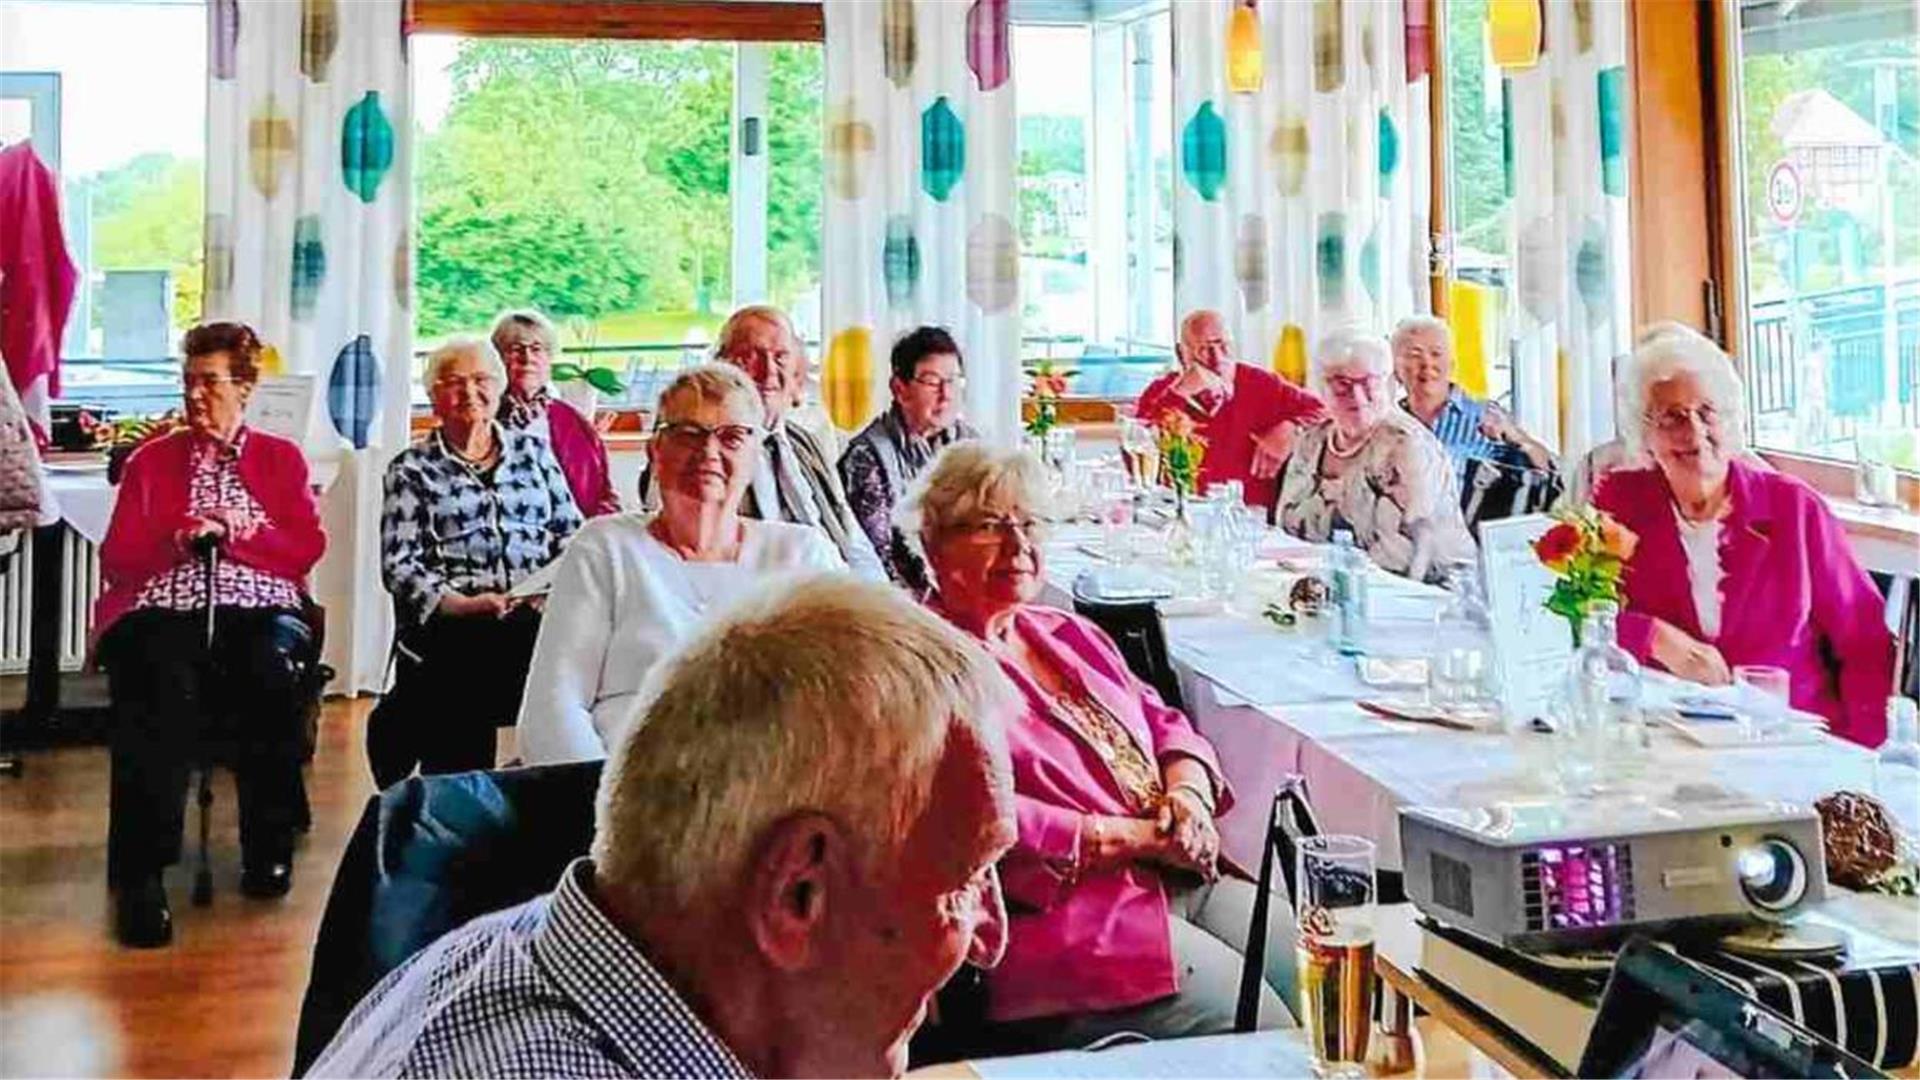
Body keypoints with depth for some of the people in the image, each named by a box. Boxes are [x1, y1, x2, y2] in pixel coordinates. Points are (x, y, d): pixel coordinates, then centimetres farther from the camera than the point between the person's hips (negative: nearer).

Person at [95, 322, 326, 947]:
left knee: (276, 672, -36)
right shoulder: (152, 460, 21)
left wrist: (238, 531, -4)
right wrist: (179, 540, -6)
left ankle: (269, 848, -20)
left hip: (258, 611, 0)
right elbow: (116, 560, 12)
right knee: (165, 690, -36)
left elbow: (309, 548, 8)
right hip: (163, 611, 0)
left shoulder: (281, 458, 21)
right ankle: (141, 875, -34)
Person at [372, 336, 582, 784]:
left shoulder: (533, 450, 20)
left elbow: (572, 533, 16)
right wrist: (466, 604, -13)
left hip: (539, 615, 3)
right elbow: (398, 566, 3)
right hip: (448, 625, -2)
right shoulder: (412, 469, 13)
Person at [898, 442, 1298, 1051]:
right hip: (1055, 915, -8)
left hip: (1183, 881, 8)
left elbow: (1164, 723, 20)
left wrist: (1188, 790, -4)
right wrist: (1139, 836, -16)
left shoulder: (1068, 633, 20)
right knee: (1265, 1027, -16)